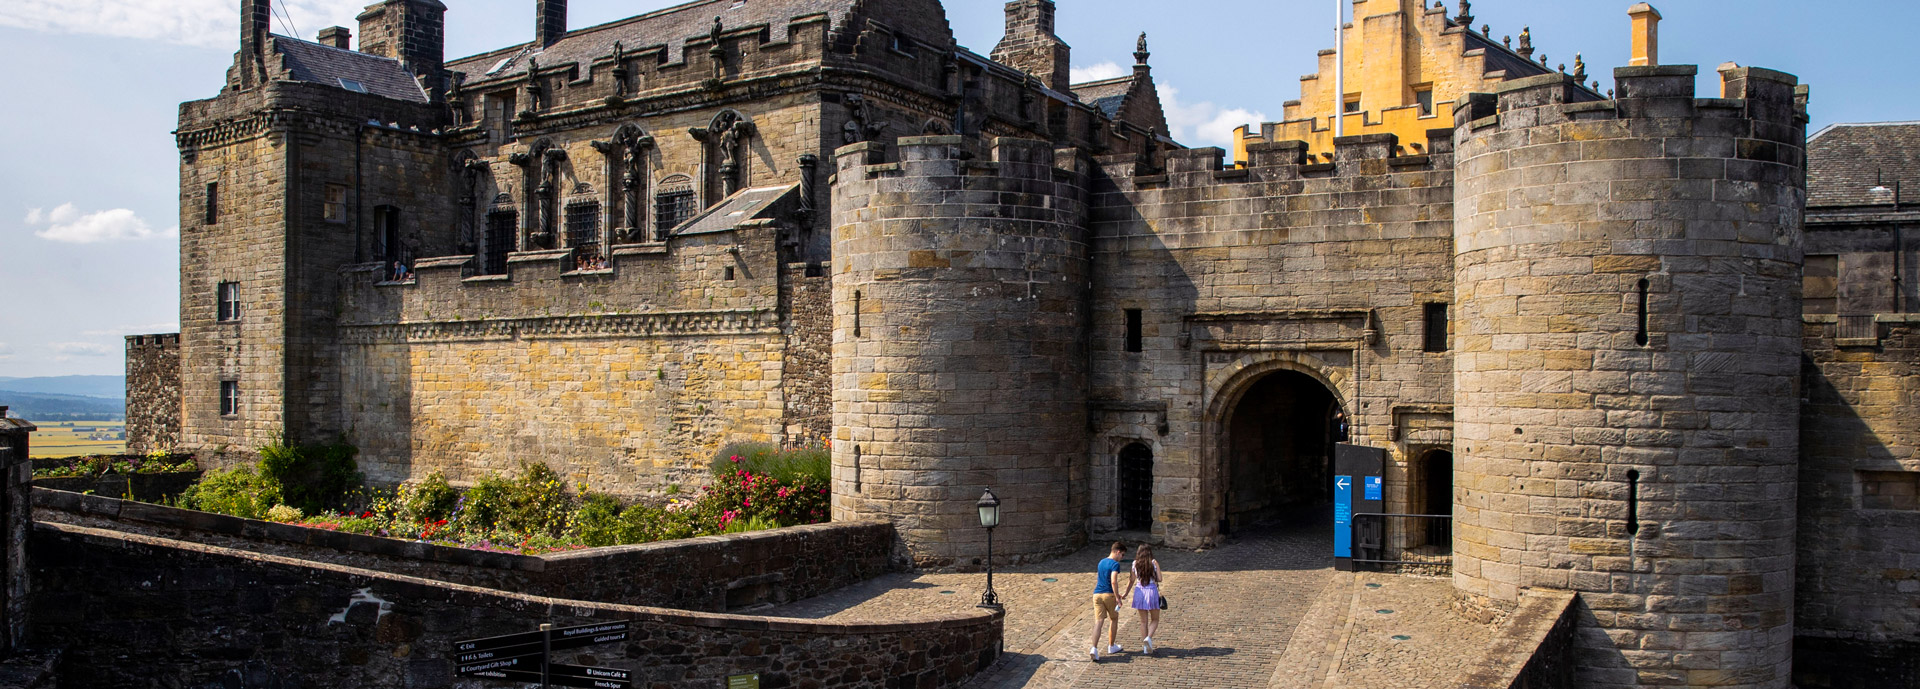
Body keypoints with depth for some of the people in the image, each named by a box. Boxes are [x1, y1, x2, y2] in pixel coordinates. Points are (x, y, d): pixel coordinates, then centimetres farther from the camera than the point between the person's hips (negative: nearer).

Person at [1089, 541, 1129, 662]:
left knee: (1098, 622, -3)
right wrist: (1117, 597, -18)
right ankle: (1111, 646, 26)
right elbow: (1113, 581, -21)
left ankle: (1094, 649, -20)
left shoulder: (1101, 562, 17)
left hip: (1097, 594, 5)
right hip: (1109, 594, -5)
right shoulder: (1115, 564, -8)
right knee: (1114, 619, 17)